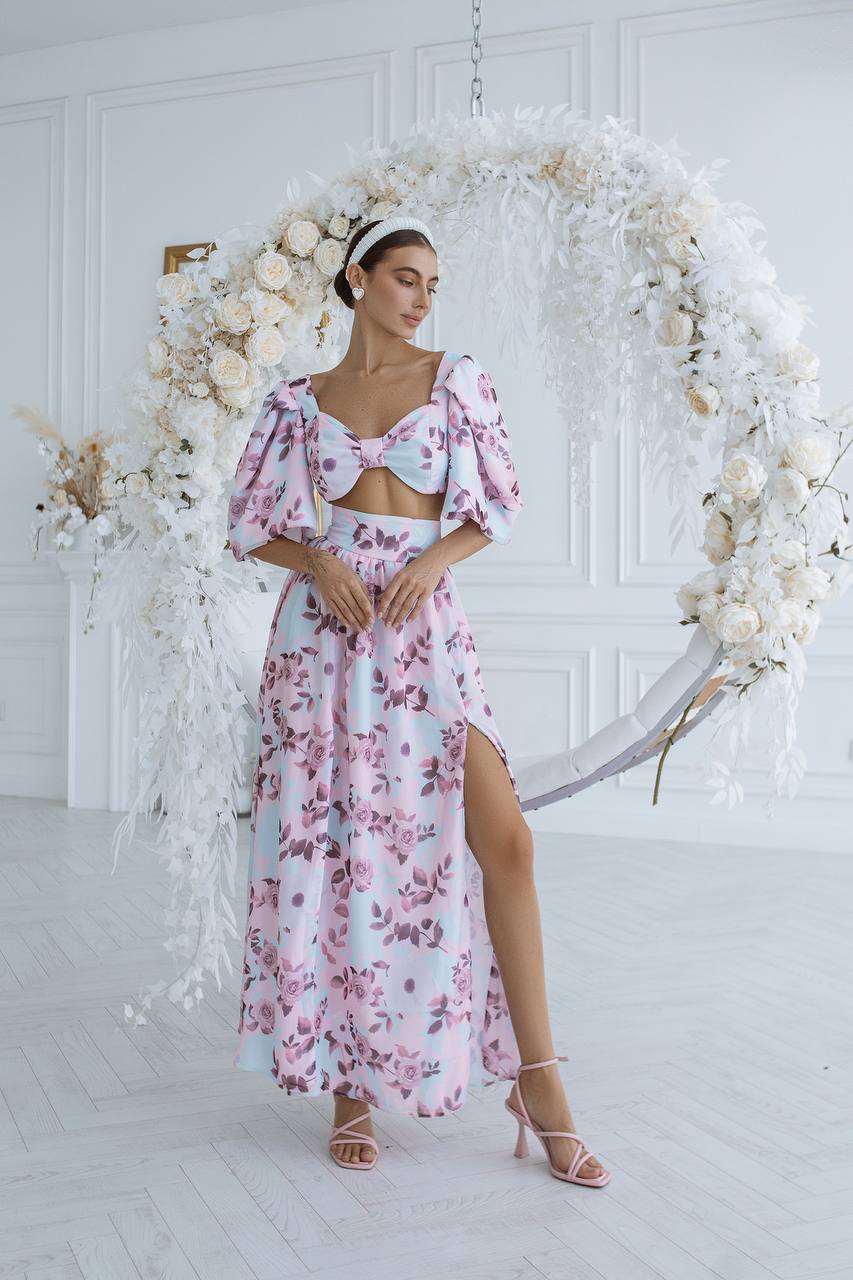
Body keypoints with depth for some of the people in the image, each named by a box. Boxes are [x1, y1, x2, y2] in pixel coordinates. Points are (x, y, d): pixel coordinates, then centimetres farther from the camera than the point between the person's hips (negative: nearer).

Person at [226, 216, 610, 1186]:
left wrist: (435, 559, -11)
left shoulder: (456, 378, 9)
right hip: (325, 627, 1)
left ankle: (538, 1085, -1)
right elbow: (253, 525, 11)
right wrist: (317, 562, -10)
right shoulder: (301, 402, 9)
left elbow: (499, 505, 8)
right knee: (328, 846, 0)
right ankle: (347, 1081, 15)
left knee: (503, 838, -12)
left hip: (425, 625, 0)